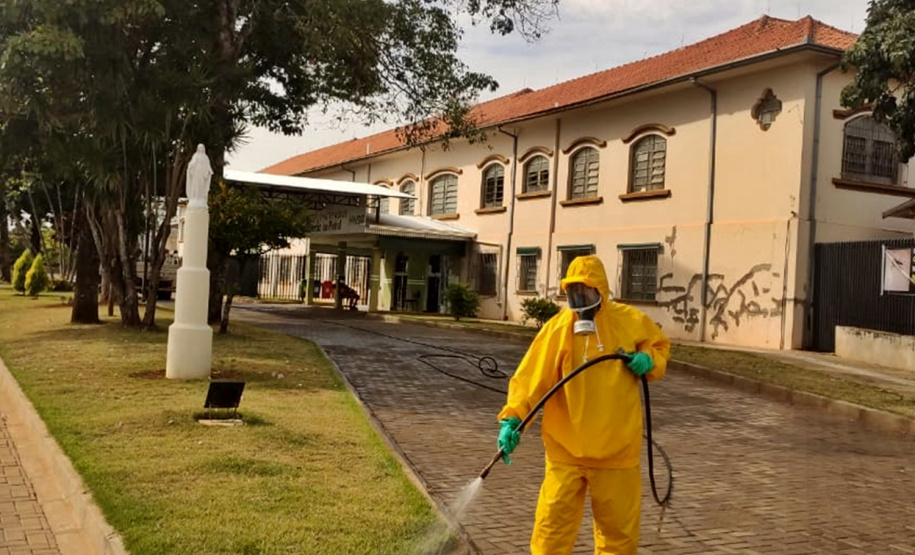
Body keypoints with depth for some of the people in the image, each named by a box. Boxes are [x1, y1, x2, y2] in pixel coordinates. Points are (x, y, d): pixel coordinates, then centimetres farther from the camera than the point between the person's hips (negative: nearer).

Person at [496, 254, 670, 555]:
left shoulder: (631, 321, -4)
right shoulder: (556, 328, -9)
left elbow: (660, 345, 14)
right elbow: (531, 377, -14)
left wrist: (649, 361, -9)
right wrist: (512, 418, -27)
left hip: (616, 449, 1)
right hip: (566, 450, -1)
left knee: (619, 529, 15)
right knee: (552, 525, 2)